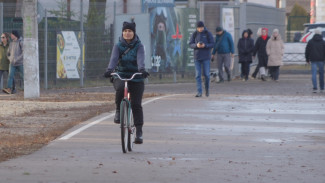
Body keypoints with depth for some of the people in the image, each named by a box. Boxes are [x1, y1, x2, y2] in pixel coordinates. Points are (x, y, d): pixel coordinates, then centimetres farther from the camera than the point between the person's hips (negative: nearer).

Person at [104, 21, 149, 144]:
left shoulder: (139, 46, -1)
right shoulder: (118, 46, 3)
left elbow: (140, 59, -19)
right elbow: (114, 58, -14)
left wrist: (142, 70, -40)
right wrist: (109, 70, -34)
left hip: (136, 78, 0)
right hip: (120, 75, 0)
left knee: (136, 105, -7)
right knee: (120, 88, -35)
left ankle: (139, 133, -2)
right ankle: (118, 111, -10)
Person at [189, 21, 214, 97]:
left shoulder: (208, 34, -3)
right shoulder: (194, 34, 3)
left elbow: (212, 44, -4)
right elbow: (190, 44, 2)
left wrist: (205, 45, -22)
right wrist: (196, 45, -19)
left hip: (206, 57, -2)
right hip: (197, 57, 2)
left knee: (206, 74, -1)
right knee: (198, 75, -4)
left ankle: (207, 89, 24)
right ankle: (199, 92, -3)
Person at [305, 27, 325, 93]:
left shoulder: (310, 41, 3)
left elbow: (307, 51, 6)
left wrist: (307, 59, 14)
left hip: (313, 60, 0)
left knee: (314, 74, -2)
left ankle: (315, 88, -16)